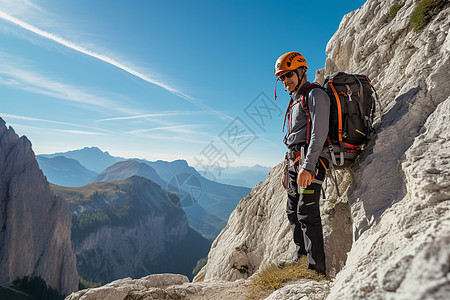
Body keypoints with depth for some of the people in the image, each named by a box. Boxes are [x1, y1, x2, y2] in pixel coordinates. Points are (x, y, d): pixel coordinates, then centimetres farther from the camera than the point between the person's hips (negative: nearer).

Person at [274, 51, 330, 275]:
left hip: (310, 162, -9)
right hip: (295, 161, 10)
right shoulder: (295, 101, 24)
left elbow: (319, 133, -16)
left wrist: (308, 167, -24)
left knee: (307, 214, -10)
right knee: (293, 212, 12)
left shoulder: (315, 95, -4)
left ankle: (316, 268, -1)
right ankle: (302, 257, 24)